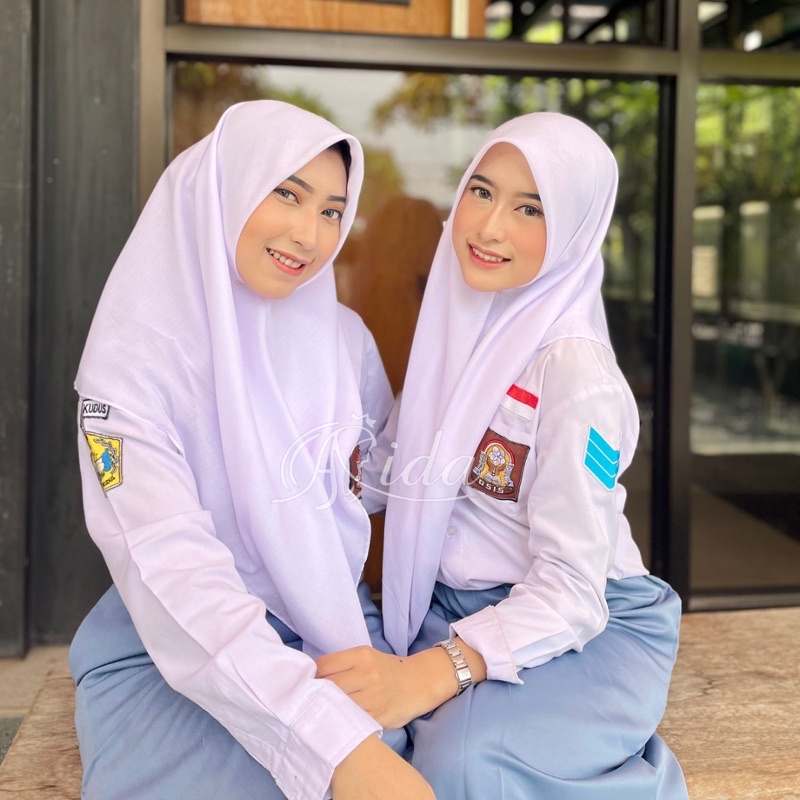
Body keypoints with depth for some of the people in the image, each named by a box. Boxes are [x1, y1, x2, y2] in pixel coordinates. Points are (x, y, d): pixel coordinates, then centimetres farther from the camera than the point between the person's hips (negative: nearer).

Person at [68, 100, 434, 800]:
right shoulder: (133, 356, -14)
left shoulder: (346, 337, 2)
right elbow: (173, 569, -25)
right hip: (175, 655, -4)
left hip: (338, 632, 5)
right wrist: (337, 743, -35)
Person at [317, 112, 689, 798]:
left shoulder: (576, 373, -20)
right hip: (455, 612, 5)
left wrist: (430, 673, -35)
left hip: (586, 631, -5)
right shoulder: (459, 324, 1)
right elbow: (403, 471, 13)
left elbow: (572, 590, -23)